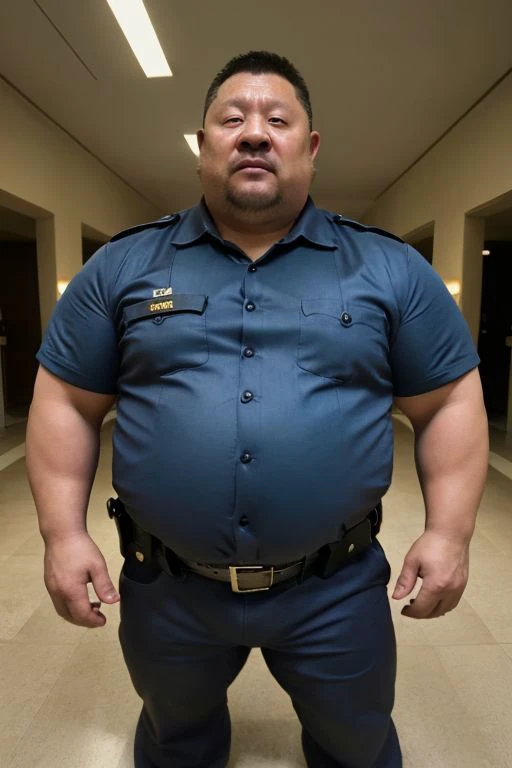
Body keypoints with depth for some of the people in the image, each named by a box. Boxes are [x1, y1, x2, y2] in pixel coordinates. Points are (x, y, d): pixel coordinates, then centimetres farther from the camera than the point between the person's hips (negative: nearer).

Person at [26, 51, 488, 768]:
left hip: (338, 591, 0)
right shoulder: (122, 266, -1)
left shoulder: (391, 268, -2)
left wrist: (449, 532, -6)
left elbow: (450, 402, 1)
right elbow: (66, 404, 2)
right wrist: (63, 531, -4)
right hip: (165, 590, 2)